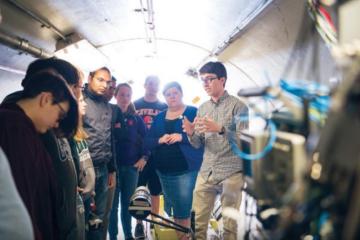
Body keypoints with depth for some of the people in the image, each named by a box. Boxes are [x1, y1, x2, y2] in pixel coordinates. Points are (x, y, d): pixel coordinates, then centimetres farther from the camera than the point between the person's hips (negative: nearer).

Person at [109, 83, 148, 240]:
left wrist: (144, 157, -3)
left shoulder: (136, 119, 6)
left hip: (132, 166, 3)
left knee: (128, 203, 13)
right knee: (113, 204, 4)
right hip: (113, 165, -2)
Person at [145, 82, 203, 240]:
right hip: (163, 171, 5)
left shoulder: (194, 112, -3)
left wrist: (182, 137, -23)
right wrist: (159, 140, -13)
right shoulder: (159, 117, 11)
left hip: (186, 170, -5)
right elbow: (147, 143, 7)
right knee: (173, 210, 17)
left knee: (183, 212, -4)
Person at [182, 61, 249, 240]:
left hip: (231, 173, -4)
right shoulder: (202, 108, 12)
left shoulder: (238, 106, -4)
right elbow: (198, 144, 12)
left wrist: (220, 129, -24)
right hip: (206, 172, 5)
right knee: (197, 222, 7)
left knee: (230, 224, 3)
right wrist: (191, 133, -10)